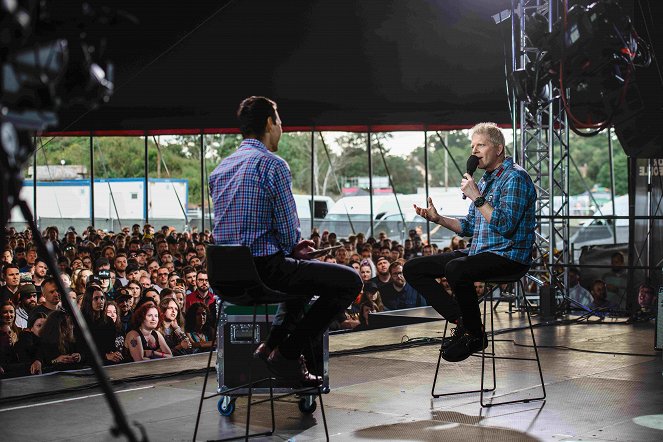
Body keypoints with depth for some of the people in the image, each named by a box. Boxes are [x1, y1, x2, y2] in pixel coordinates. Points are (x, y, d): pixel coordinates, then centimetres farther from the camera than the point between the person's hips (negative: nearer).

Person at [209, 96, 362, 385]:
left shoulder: (219, 169, 14)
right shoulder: (273, 165, -12)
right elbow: (288, 231, -13)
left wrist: (293, 246, 18)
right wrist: (292, 247, 11)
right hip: (264, 269, -9)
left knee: (306, 268, 34)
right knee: (350, 281, 0)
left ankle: (273, 344, 22)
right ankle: (287, 353, -2)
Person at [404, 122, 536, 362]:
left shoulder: (515, 177, -11)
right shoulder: (485, 179, 18)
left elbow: (505, 226, -22)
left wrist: (477, 197, -20)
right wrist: (438, 218, 7)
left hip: (508, 256, -10)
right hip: (479, 252, 10)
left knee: (455, 269, -38)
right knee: (413, 269, 1)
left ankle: (475, 335, -16)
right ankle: (461, 321, -10)